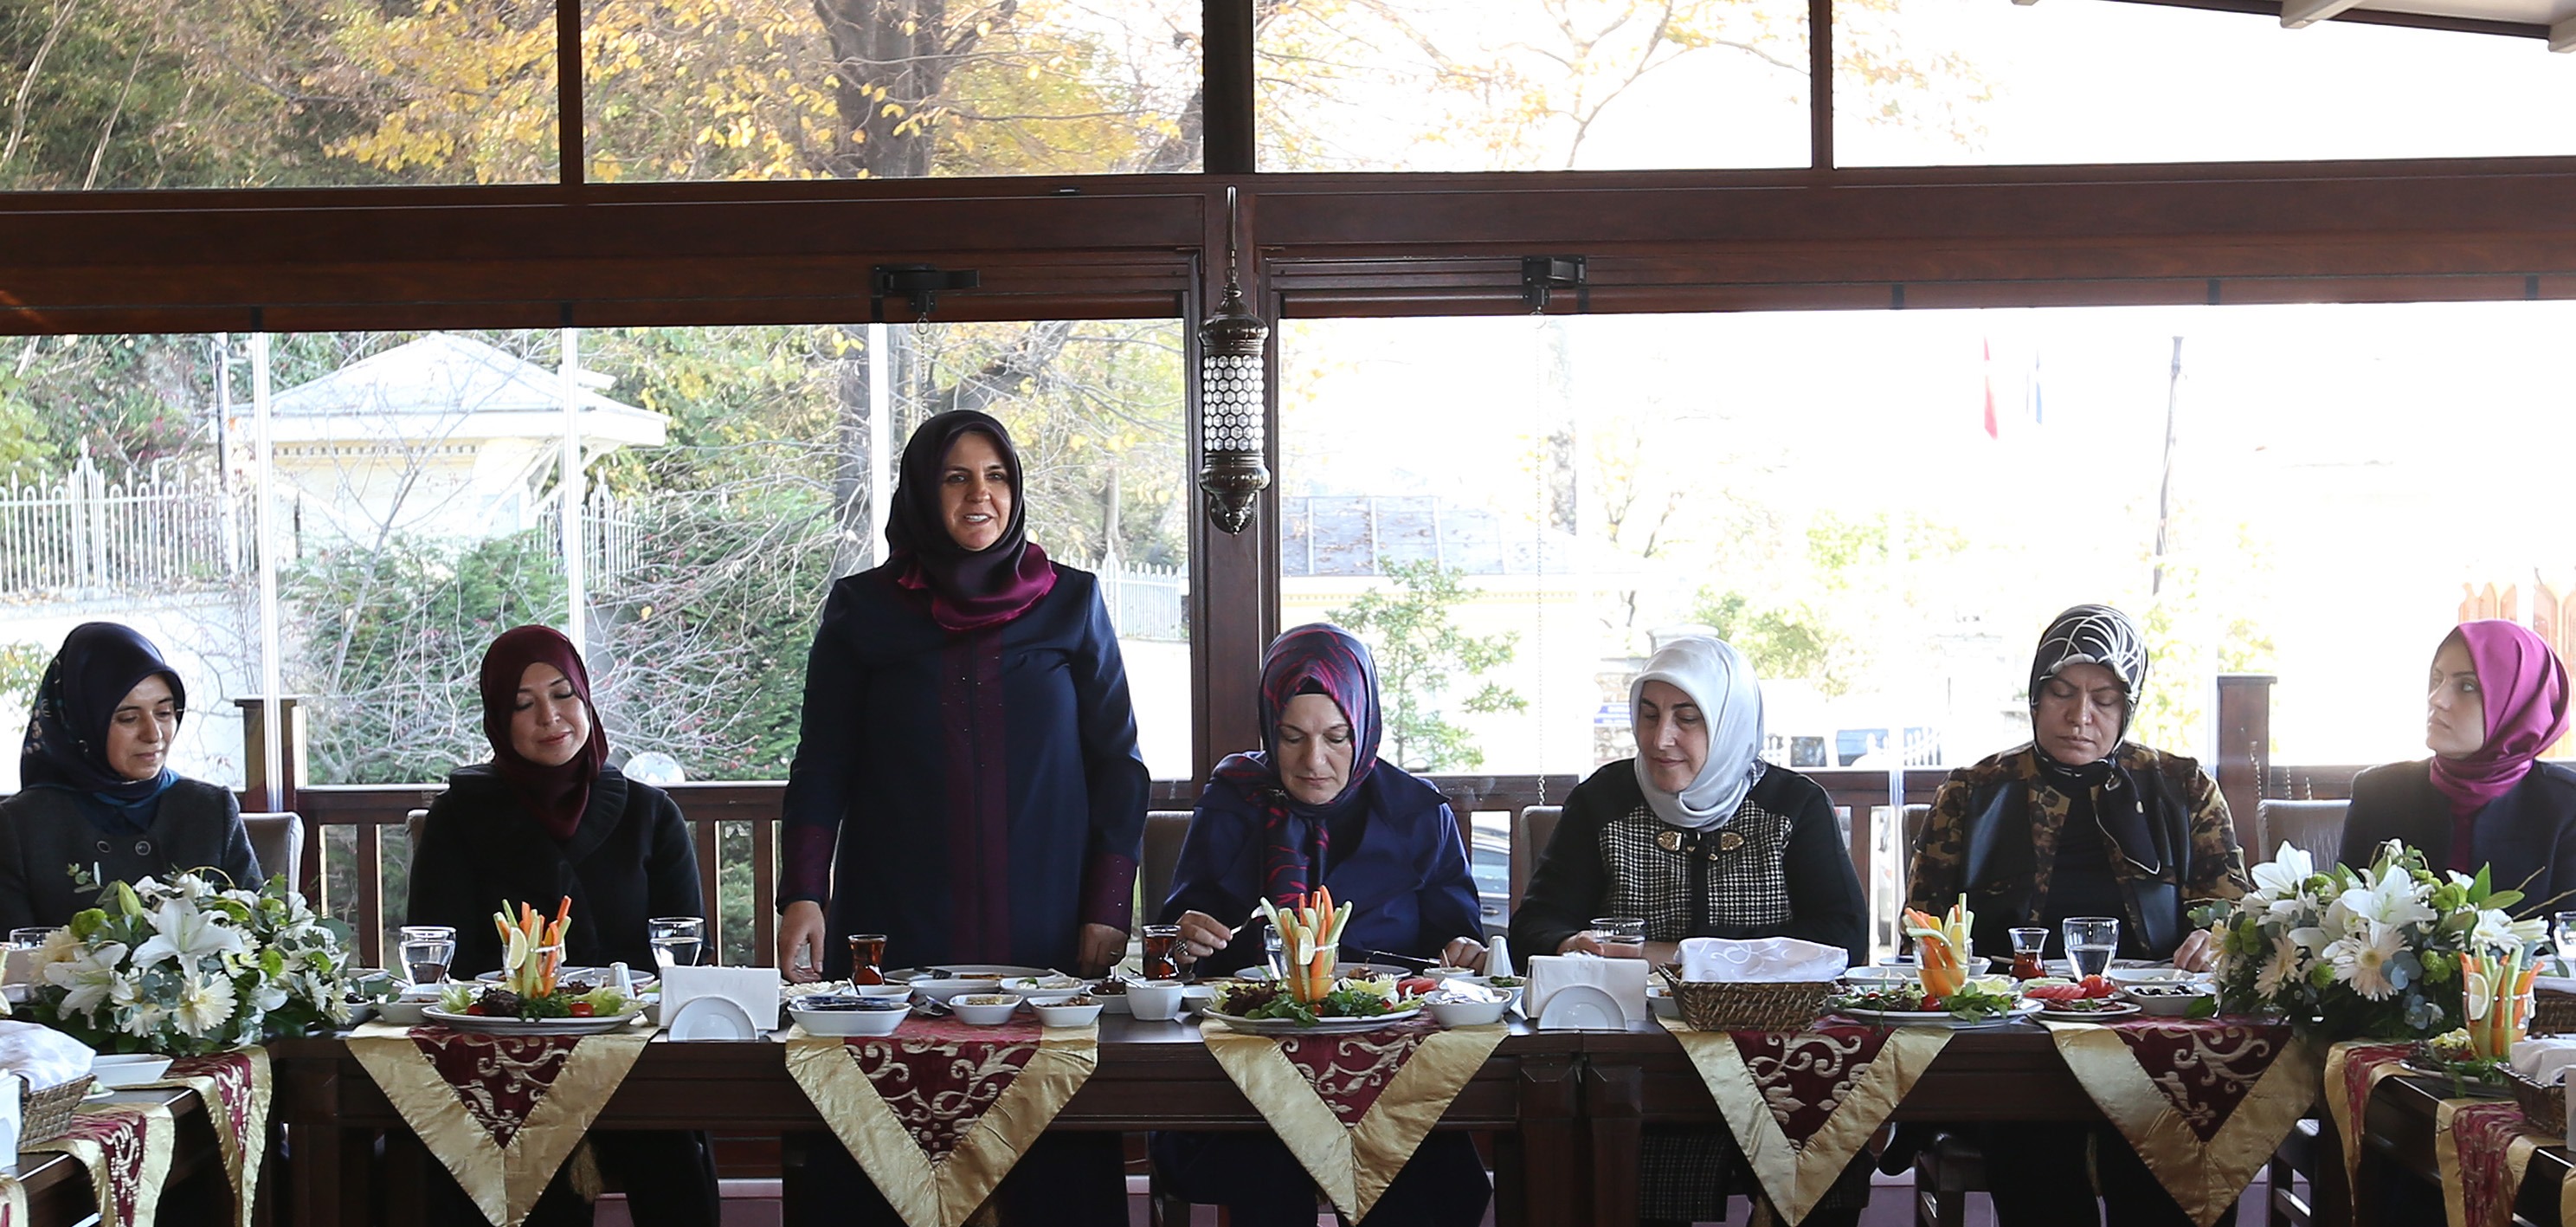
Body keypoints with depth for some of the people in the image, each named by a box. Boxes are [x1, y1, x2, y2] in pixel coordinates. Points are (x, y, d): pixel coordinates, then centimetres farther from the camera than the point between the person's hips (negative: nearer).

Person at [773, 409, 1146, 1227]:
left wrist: (1109, 911, 0)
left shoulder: (1071, 602, 8)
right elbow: (822, 767, 7)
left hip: (1046, 934, 0)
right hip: (898, 931, 0)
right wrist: (803, 895, -7)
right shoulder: (862, 610, 8)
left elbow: (1118, 765, 8)